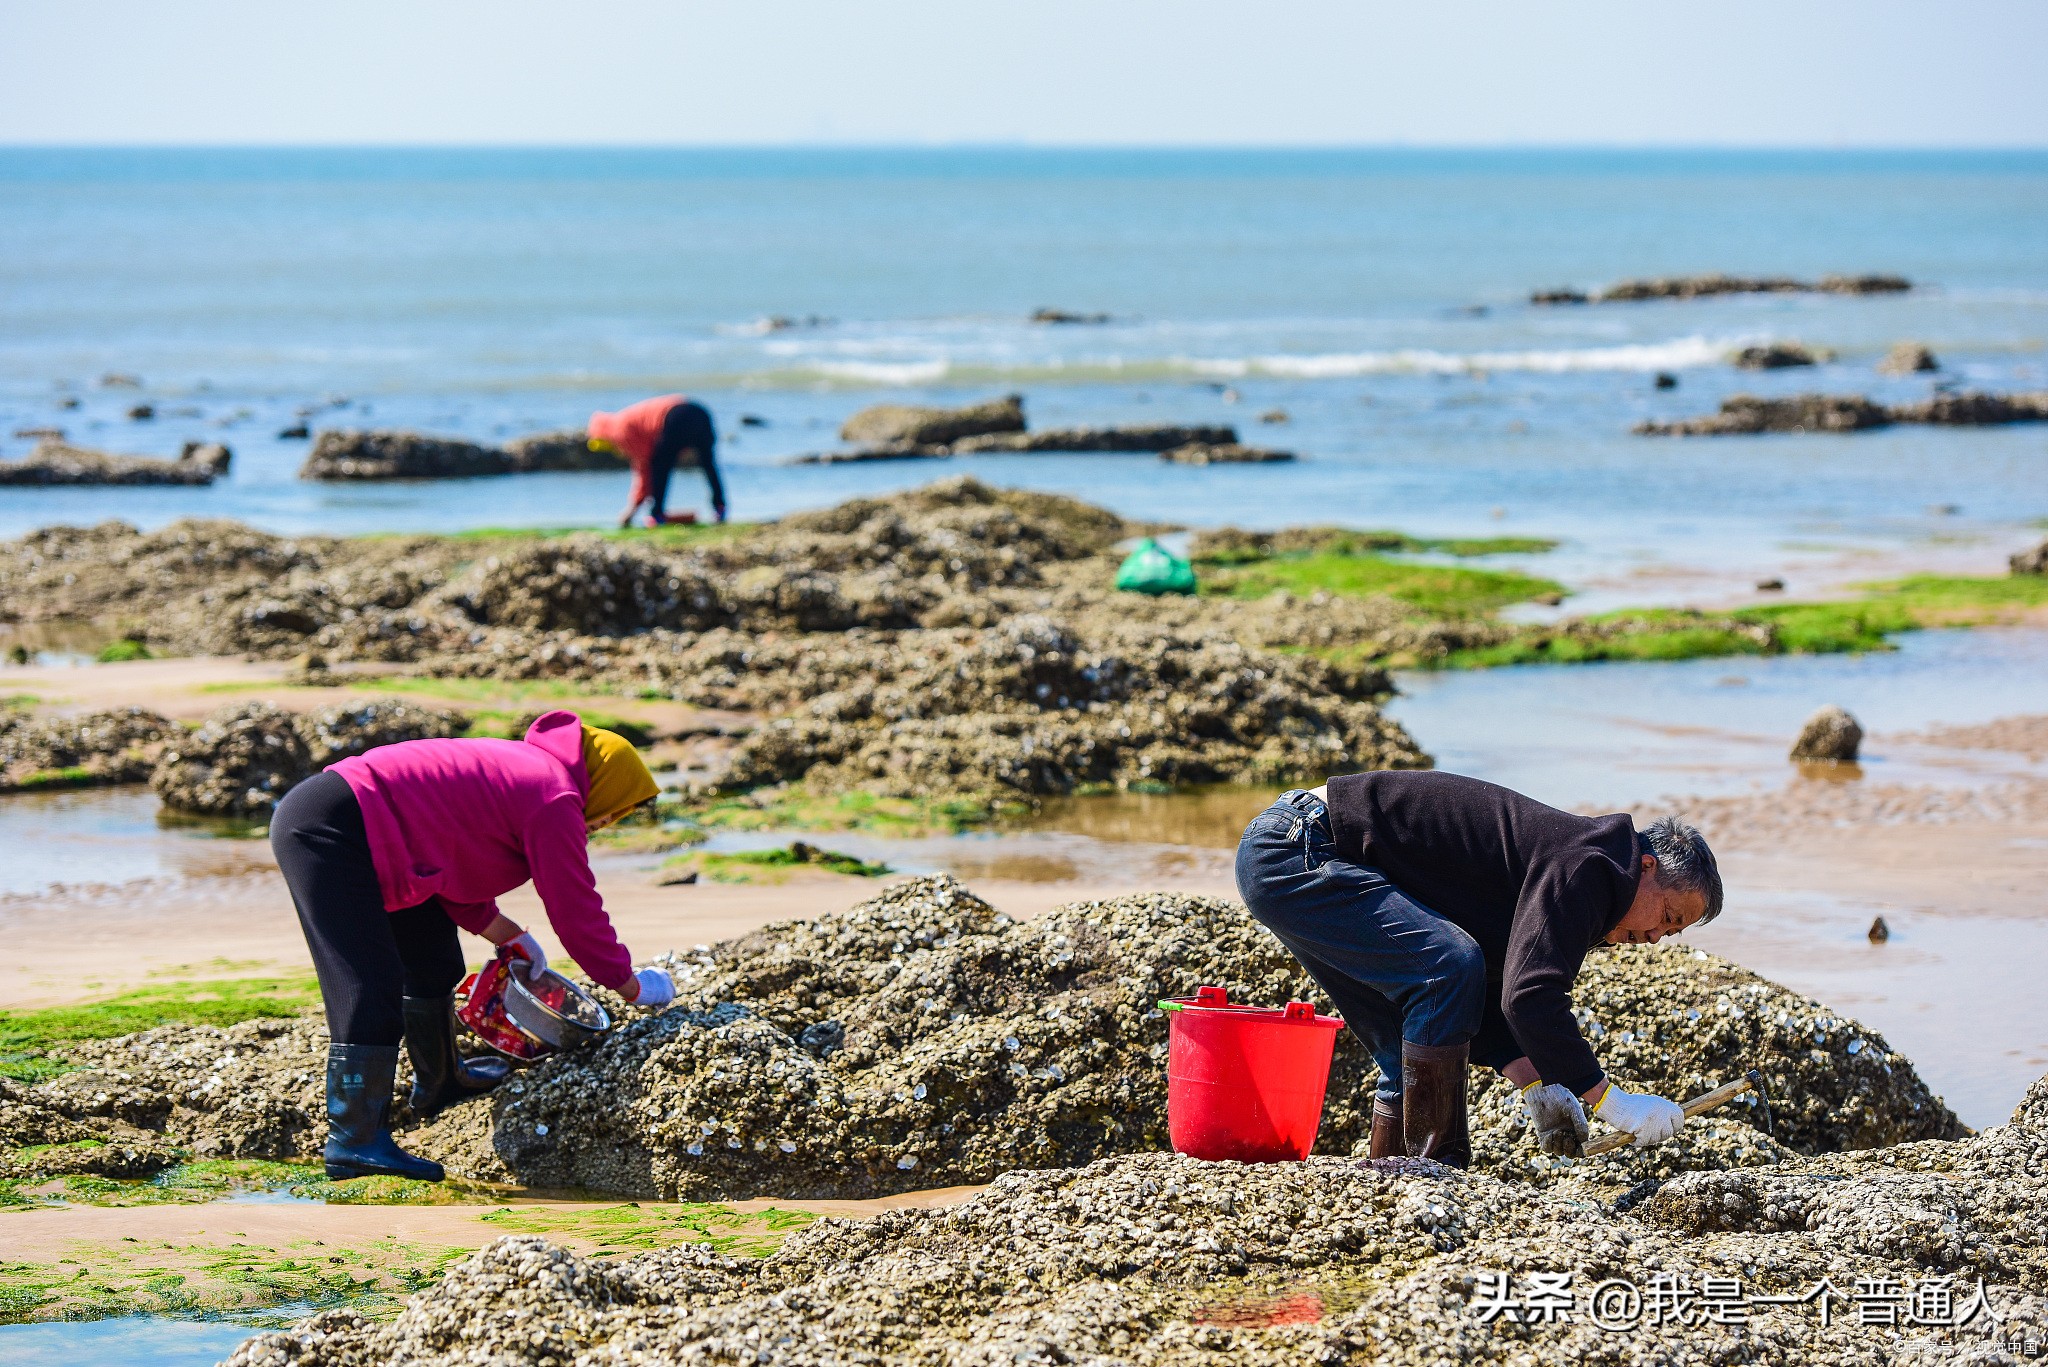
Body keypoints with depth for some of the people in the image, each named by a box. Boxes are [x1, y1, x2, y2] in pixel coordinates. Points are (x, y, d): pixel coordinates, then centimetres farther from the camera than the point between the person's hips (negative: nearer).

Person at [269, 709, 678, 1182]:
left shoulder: (519, 771, 21)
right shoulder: (554, 801, -9)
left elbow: (459, 881, 26)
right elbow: (577, 913, -5)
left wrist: (507, 935, 19)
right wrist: (634, 987, 6)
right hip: (330, 832, -11)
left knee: (430, 952, 23)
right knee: (370, 989, -14)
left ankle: (439, 1081, 39)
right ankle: (355, 1142, -15)